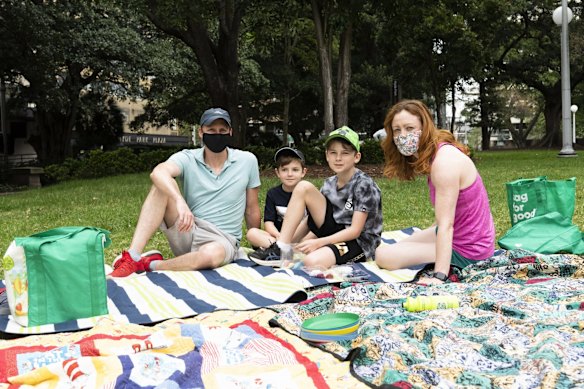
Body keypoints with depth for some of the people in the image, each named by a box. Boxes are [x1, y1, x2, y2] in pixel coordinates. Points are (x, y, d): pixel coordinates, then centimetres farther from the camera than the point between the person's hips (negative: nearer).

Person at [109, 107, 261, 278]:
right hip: (187, 232, 1)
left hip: (223, 240, -1)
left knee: (212, 254, -40)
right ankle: (133, 257, -28)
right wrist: (180, 201, -46)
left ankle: (149, 265, -18)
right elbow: (158, 173, -28)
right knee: (163, 186, -22)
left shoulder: (247, 161, -3)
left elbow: (251, 209, 7)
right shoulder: (187, 158, -5)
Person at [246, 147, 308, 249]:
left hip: (301, 238, -1)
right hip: (276, 237, 2)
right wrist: (278, 235, -23)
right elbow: (268, 222, 0)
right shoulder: (273, 194, 7)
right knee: (252, 233, -22)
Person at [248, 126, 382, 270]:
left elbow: (355, 231, -17)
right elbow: (318, 221, 8)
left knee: (312, 262, -40)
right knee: (303, 187, -11)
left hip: (358, 242, -7)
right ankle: (281, 248, -12)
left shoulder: (364, 185, -13)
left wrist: (319, 242, -24)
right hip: (335, 233, 7)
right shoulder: (329, 184, 7)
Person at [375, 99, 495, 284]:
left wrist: (439, 276, -34)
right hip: (459, 233, 10)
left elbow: (446, 224, -31)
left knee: (384, 256, -11)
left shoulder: (445, 161, -26)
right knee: (394, 246, 22)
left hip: (467, 250, -10)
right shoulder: (435, 153, 2)